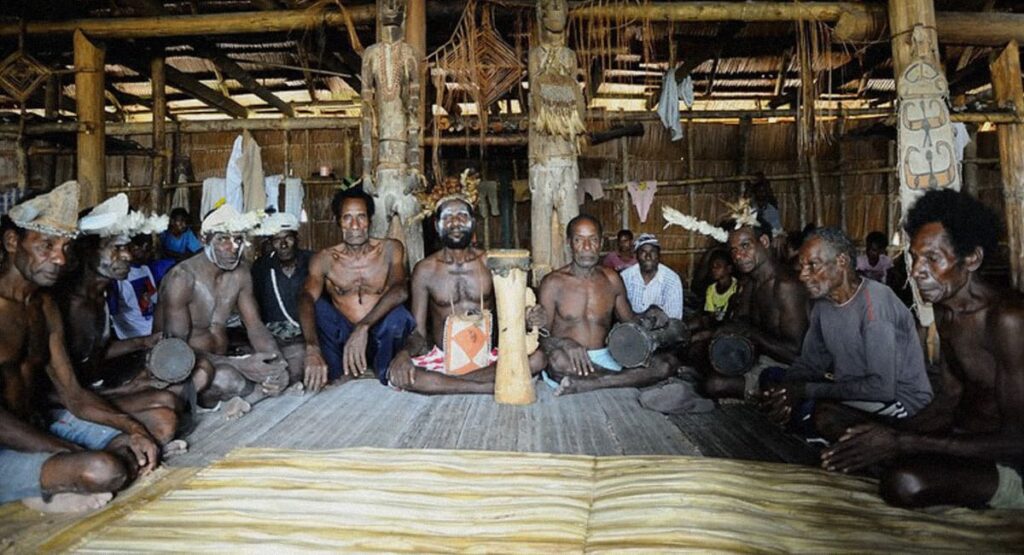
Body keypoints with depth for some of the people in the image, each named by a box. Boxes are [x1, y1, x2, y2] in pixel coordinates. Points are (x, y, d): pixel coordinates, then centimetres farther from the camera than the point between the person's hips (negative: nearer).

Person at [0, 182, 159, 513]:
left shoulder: (45, 305, 9)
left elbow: (72, 394, 8)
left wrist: (131, 427, -7)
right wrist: (76, 452, -23)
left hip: (43, 424, 9)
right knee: (105, 469, -30)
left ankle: (51, 489, -1)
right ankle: (43, 492, -4)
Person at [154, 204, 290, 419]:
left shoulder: (240, 273, 0)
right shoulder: (182, 278, -20)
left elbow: (254, 325, 2)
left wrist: (277, 361, -19)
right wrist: (239, 364, -35)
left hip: (221, 362, 7)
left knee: (280, 372, -11)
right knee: (226, 377, -37)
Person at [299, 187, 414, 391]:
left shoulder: (390, 249, -5)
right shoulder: (324, 259, -4)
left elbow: (400, 290, -22)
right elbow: (307, 298, -21)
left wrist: (363, 327, -38)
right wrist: (312, 349, -40)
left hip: (380, 337, -1)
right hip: (342, 337, 1)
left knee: (397, 313, -31)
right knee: (319, 305, -23)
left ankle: (388, 375, -6)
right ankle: (330, 376, -10)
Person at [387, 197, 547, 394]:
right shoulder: (425, 270, 0)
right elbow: (418, 331, 0)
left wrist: (527, 318, -22)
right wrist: (404, 353, -23)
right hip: (441, 356, 0)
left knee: (537, 358, -26)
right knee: (396, 373, -29)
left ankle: (438, 383, -24)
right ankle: (492, 387, -24)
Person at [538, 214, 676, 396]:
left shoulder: (611, 279, 10)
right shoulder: (553, 283, -4)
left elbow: (629, 320, 20)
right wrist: (565, 343, -28)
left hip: (605, 359, 5)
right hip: (573, 364, -5)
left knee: (668, 362, -17)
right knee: (557, 359, -40)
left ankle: (581, 385, -25)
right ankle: (629, 378, -21)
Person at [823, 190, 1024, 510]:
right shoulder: (944, 310, 7)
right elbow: (946, 405, 10)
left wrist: (903, 443, -26)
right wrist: (889, 436, -9)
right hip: (957, 439, 8)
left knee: (905, 482, -35)